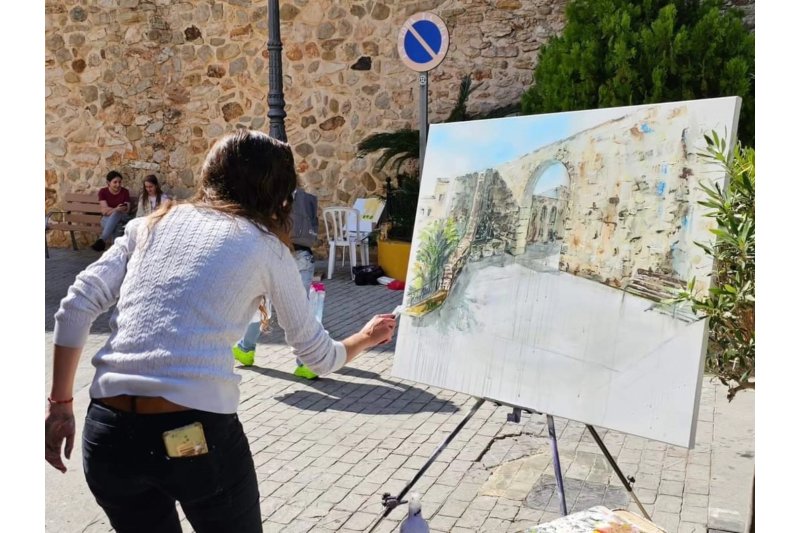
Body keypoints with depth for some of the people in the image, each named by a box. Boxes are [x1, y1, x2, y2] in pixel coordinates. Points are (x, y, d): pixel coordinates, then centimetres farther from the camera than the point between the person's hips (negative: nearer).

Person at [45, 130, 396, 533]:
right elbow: (317, 355, 13)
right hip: (197, 434, -4)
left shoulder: (152, 224, 14)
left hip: (108, 432, 4)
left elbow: (75, 309, 6)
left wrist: (59, 403, 13)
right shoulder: (265, 247, 5)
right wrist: (366, 338, 31)